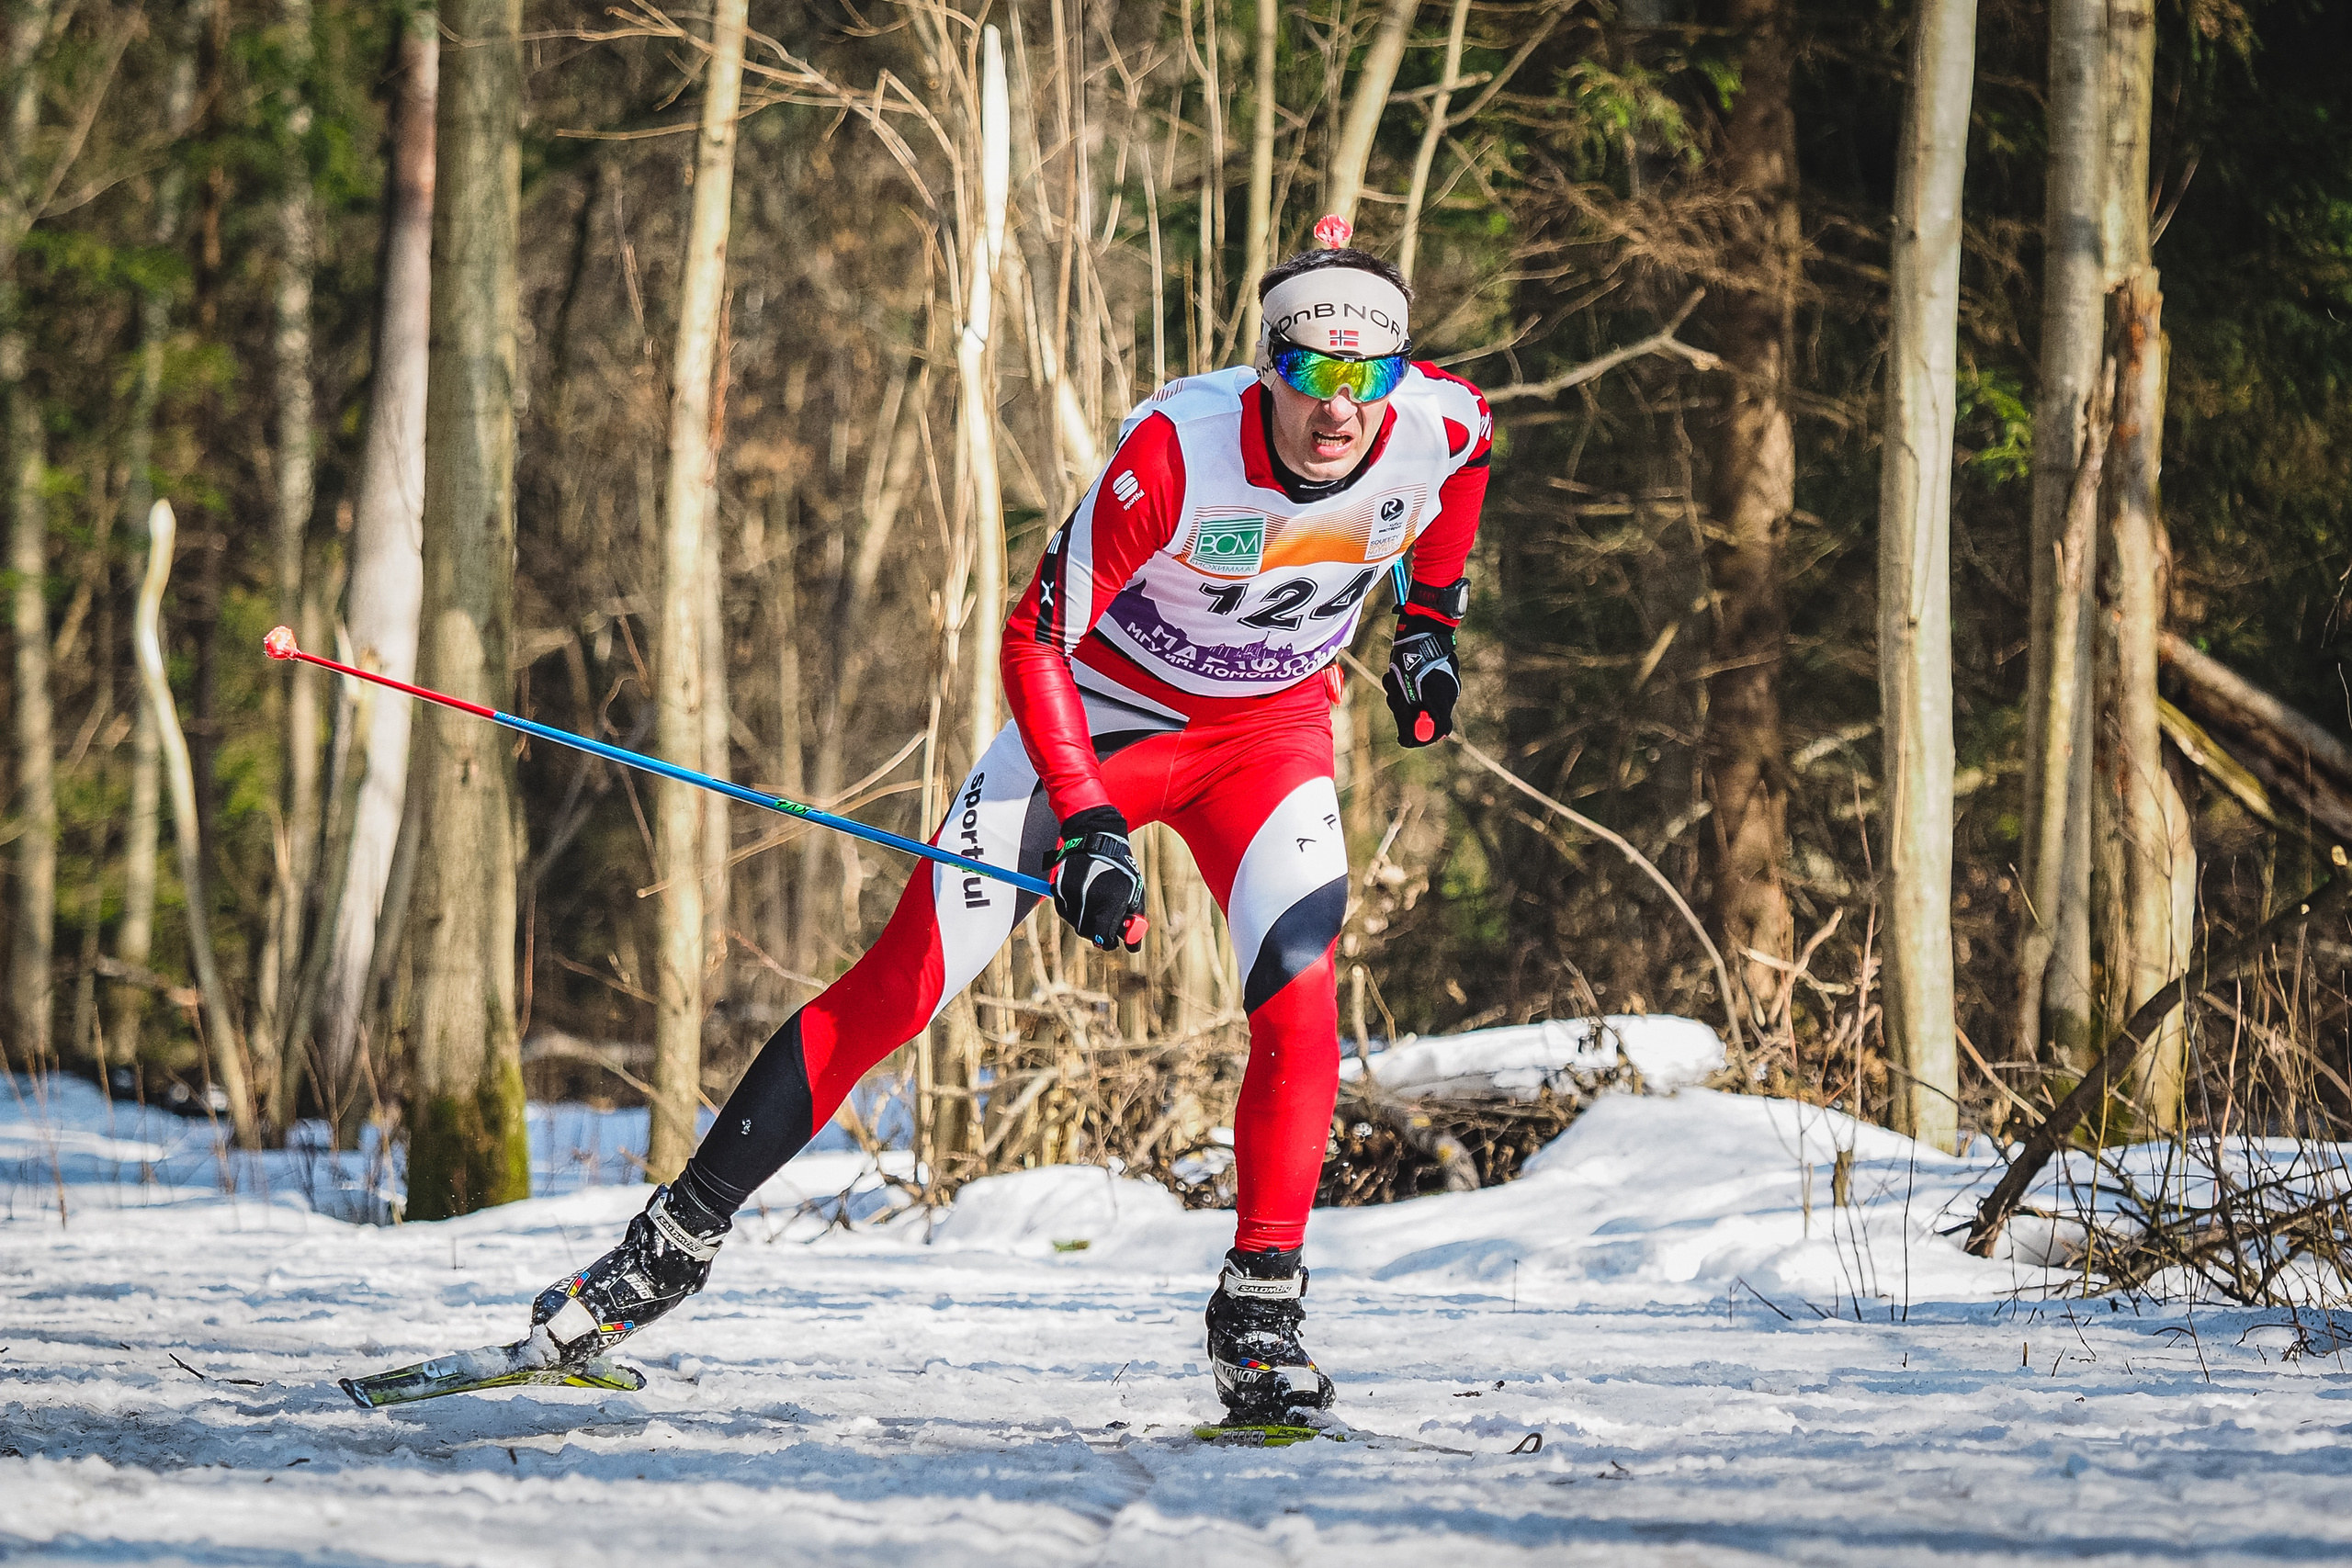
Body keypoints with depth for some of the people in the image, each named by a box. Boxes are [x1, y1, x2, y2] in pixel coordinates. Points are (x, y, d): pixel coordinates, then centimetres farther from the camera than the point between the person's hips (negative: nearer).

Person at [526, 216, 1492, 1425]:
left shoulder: (1439, 424, -20)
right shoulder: (1176, 447, -31)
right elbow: (1036, 636, -24)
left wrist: (1431, 623, 11)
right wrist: (1088, 826, -31)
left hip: (1270, 735, 2)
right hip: (1098, 711, -2)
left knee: (1298, 990, -24)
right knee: (901, 985, -8)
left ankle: (1259, 1313, -13)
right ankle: (680, 1237, 3)